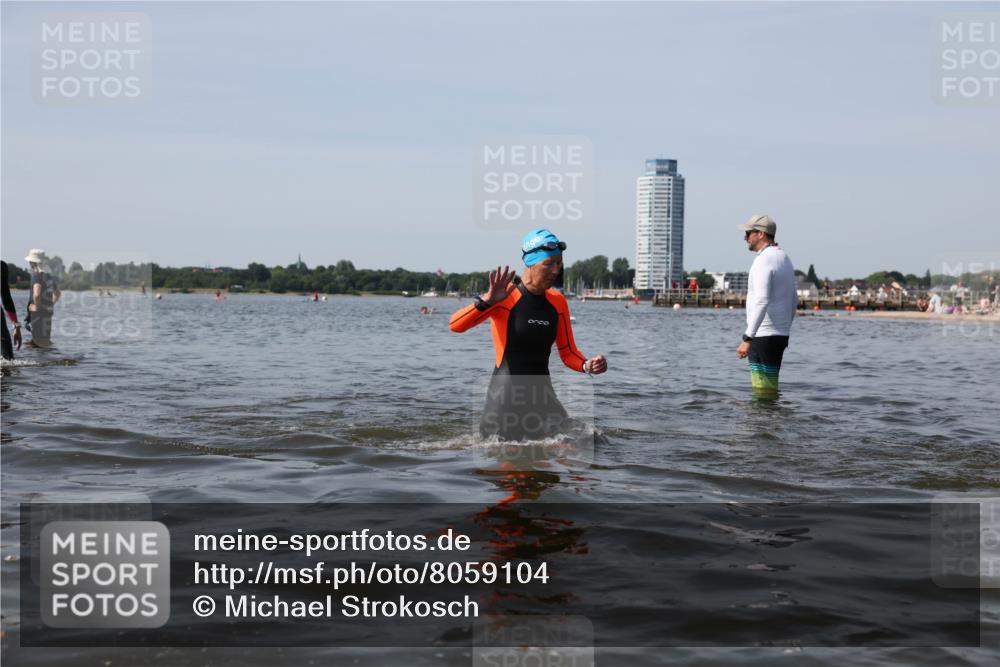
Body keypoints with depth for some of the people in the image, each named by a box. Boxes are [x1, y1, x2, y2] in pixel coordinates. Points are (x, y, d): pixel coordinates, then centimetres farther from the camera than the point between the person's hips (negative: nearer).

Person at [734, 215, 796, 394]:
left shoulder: (763, 260, -16)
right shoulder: (785, 259, 16)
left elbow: (761, 302, -26)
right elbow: (794, 300, 23)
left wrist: (747, 338, -28)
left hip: (763, 335, -10)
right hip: (781, 334, 10)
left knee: (762, 391, -7)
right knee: (770, 388, 14)